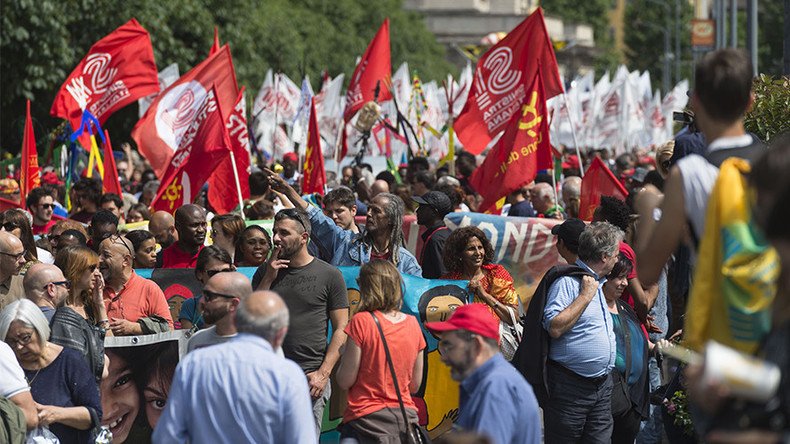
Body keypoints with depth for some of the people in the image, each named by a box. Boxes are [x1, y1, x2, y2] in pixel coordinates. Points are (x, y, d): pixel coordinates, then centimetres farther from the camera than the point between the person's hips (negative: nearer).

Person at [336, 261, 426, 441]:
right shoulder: (412, 323, 4)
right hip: (406, 418, 5)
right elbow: (415, 385, 10)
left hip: (367, 418, -5)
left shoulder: (362, 321, -10)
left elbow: (345, 381, -8)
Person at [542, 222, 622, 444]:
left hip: (602, 384, 9)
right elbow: (555, 328, -24)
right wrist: (585, 295, -17)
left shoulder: (597, 283, 18)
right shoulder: (567, 281, -12)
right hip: (570, 386, -9)